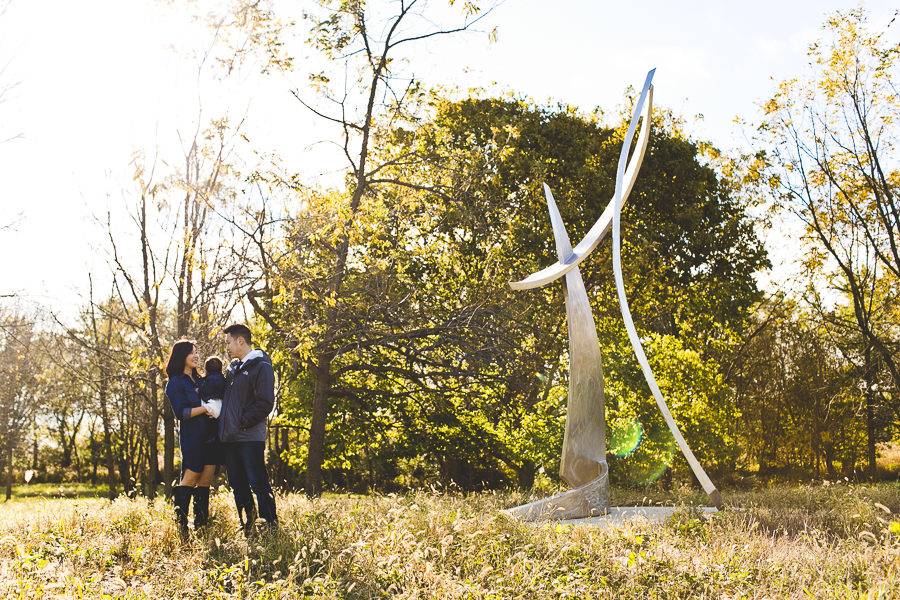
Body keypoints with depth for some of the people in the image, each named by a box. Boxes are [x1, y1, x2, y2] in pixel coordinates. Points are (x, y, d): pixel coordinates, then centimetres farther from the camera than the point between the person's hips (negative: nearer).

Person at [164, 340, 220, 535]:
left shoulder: (199, 380, 20)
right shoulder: (175, 383, -1)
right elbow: (181, 412, -11)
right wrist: (205, 408, -22)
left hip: (210, 437, 6)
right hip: (192, 437, -6)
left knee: (205, 482, 5)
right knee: (189, 480, -6)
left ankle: (200, 525, 9)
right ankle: (180, 525, -1)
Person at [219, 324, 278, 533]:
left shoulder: (261, 366, -8)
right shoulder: (233, 367, 17)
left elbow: (265, 404, -15)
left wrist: (242, 423, -14)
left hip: (250, 437, -8)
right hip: (229, 437, 8)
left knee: (259, 483, -8)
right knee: (237, 484, 13)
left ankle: (272, 528, -2)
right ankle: (247, 526, 26)